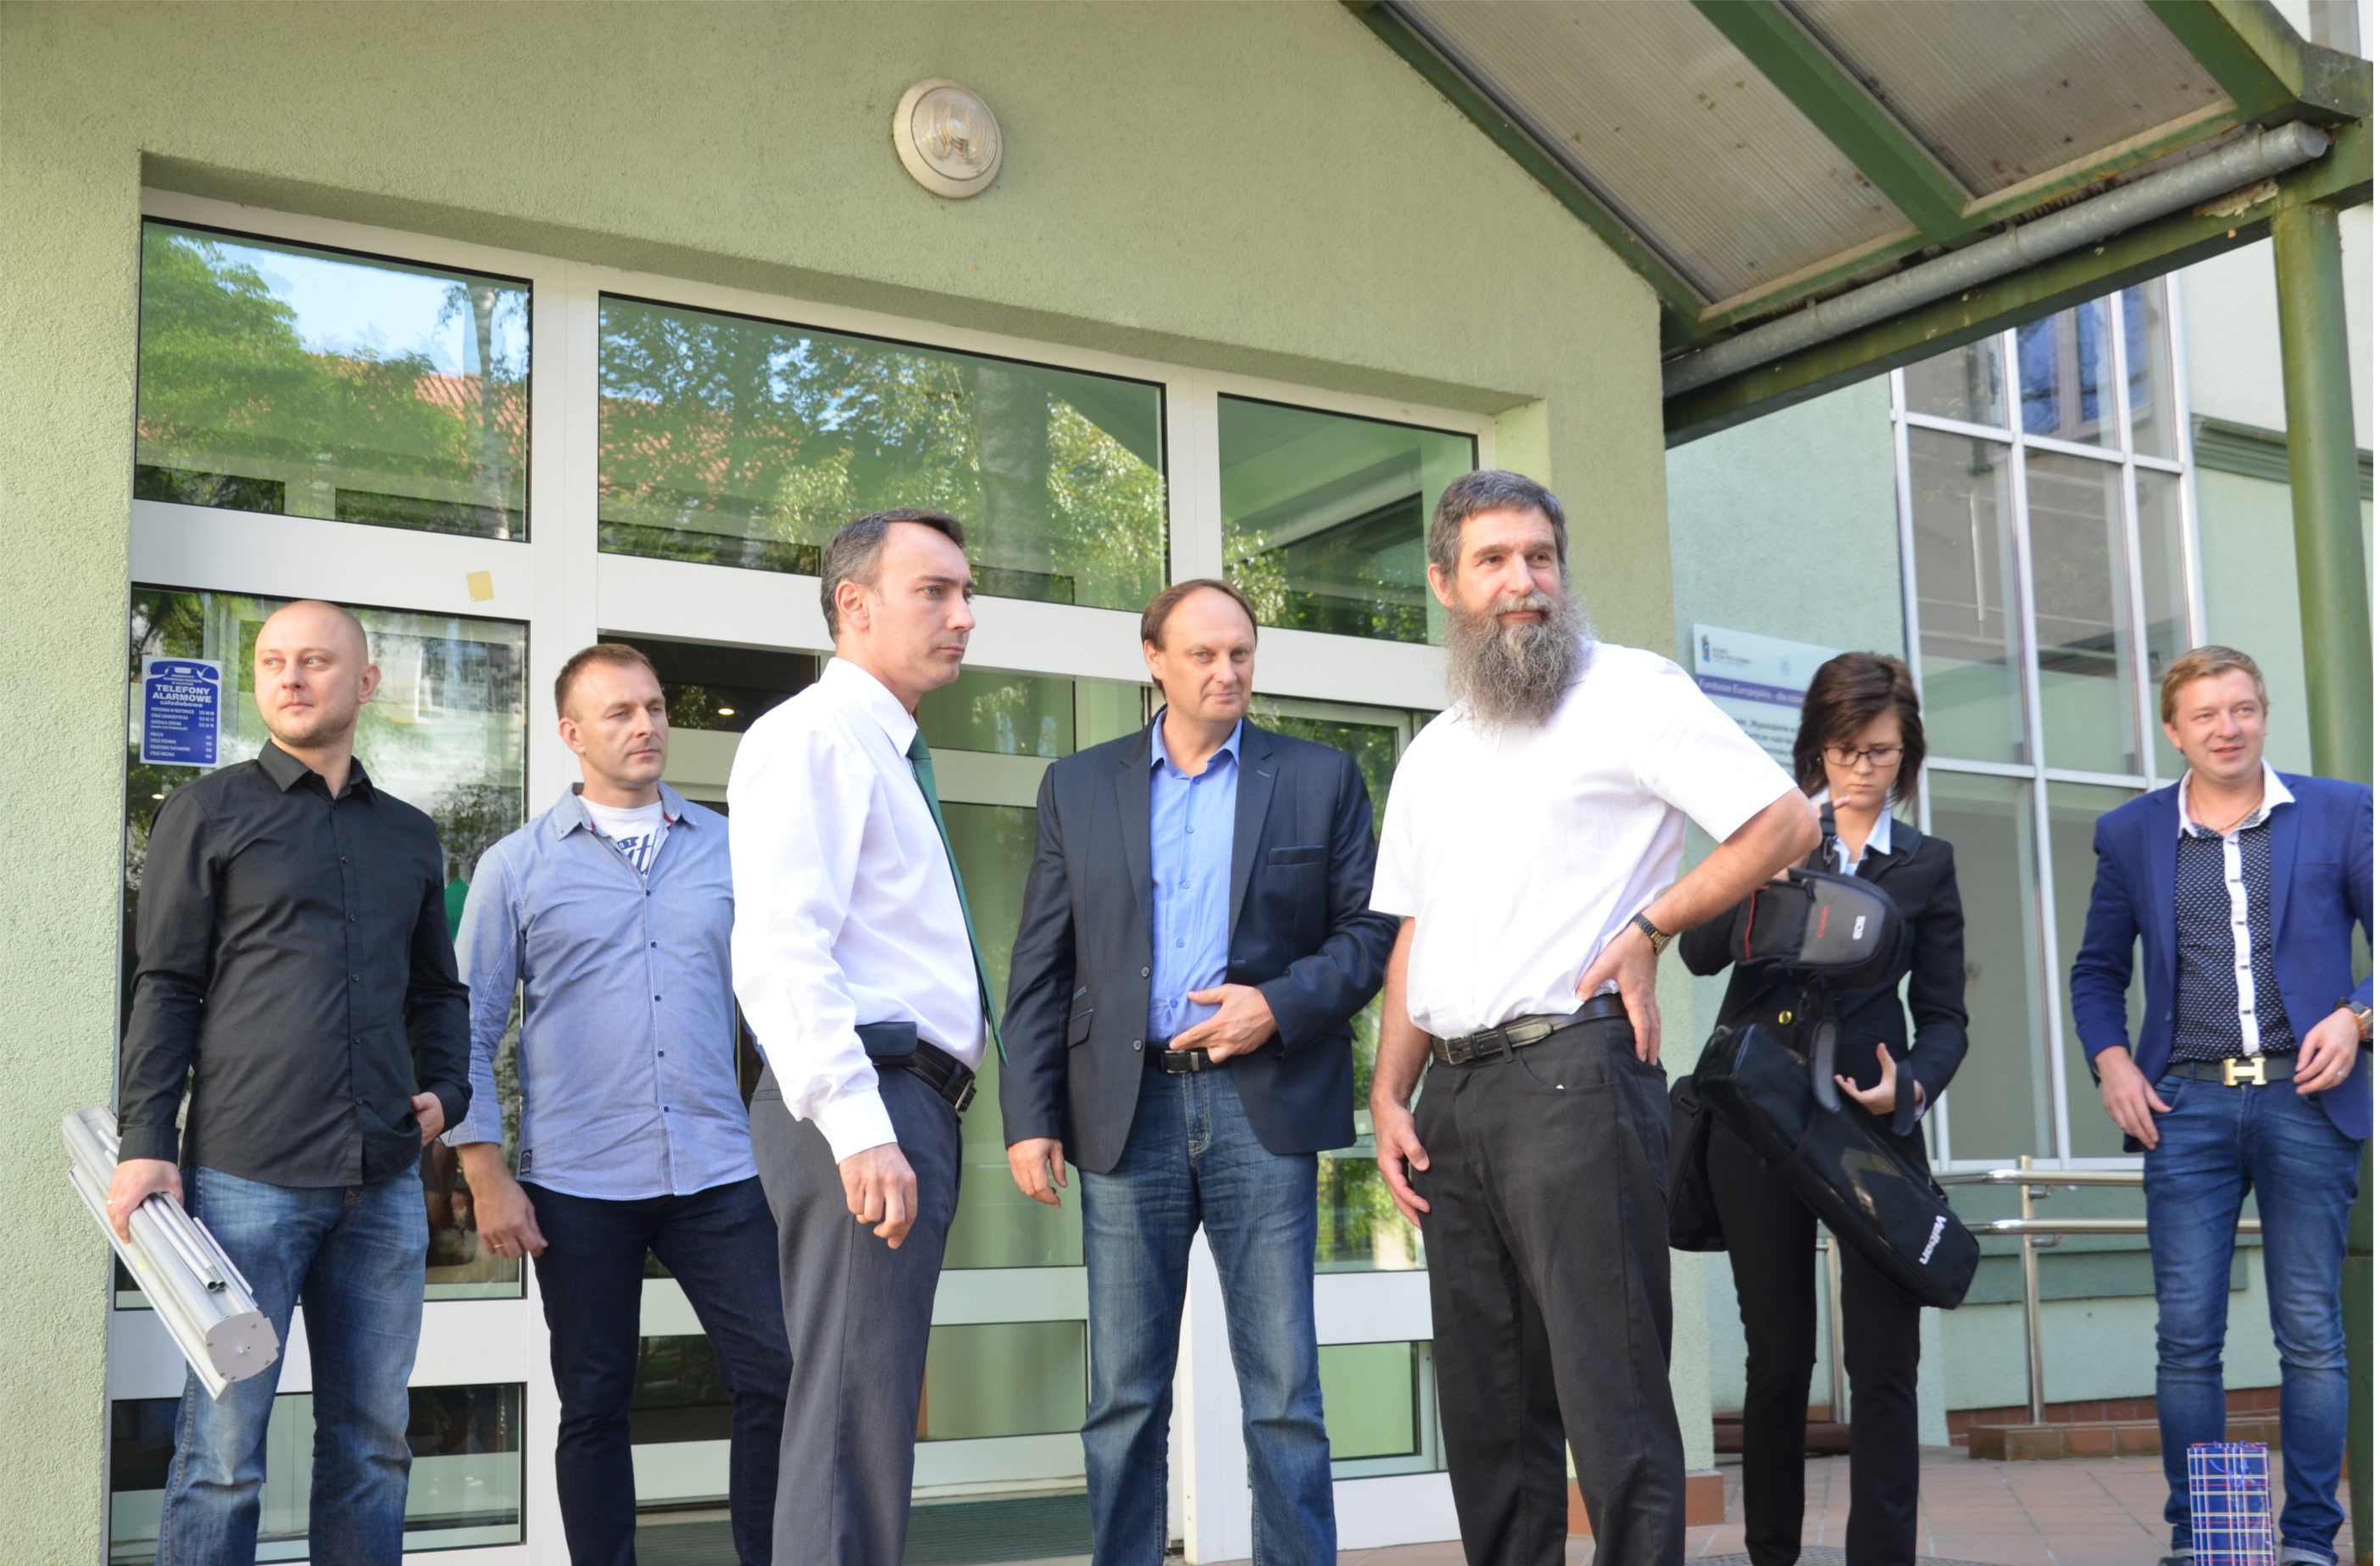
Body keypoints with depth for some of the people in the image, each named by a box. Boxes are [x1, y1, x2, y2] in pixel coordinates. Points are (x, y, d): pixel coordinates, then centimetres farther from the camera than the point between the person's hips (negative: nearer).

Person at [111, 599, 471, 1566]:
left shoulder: (410, 837, 18)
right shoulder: (207, 814, 6)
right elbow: (167, 988, 1)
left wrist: (447, 1092, 9)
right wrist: (145, 1143, -7)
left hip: (385, 1183, 4)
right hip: (246, 1175, -4)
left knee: (371, 1441, 7)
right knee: (222, 1451, -3)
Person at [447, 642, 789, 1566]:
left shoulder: (726, 850, 8)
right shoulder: (518, 867, 3)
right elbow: (471, 1031, 3)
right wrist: (488, 1179, -3)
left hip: (717, 1172, 2)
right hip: (579, 1185, -1)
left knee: (778, 1380, -4)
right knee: (595, 1407, 8)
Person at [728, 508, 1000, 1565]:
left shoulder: (889, 756, 23)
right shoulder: (811, 737, -7)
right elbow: (779, 953, -19)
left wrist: (915, 1124, 14)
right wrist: (859, 1128, -26)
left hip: (912, 1109, 10)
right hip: (863, 1102, -10)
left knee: (872, 1411, 13)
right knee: (855, 1416, -10)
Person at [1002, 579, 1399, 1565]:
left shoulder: (1320, 779, 9)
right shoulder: (1079, 787, 12)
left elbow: (1370, 930, 6)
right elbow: (1041, 966, 8)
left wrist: (1281, 1004, -11)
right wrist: (1030, 1116, 0)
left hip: (1263, 1103, -1)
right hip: (1126, 1109, 1)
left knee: (1284, 1394, 0)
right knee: (1123, 1397, 5)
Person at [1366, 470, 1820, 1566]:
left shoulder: (1630, 692, 0)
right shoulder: (1432, 755, 19)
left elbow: (1788, 822, -4)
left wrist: (1650, 924, -10)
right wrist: (1389, 1097, 10)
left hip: (1572, 1073, -7)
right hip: (1454, 1095, 7)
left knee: (1611, 1395, -8)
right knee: (1487, 1402, 11)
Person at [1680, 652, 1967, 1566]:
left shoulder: (1925, 865, 11)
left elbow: (1944, 1016, 9)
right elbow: (1701, 951, -6)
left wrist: (1909, 1086, -12)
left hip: (1872, 1124, 0)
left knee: (1883, 1360, -5)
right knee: (1778, 1354, 6)